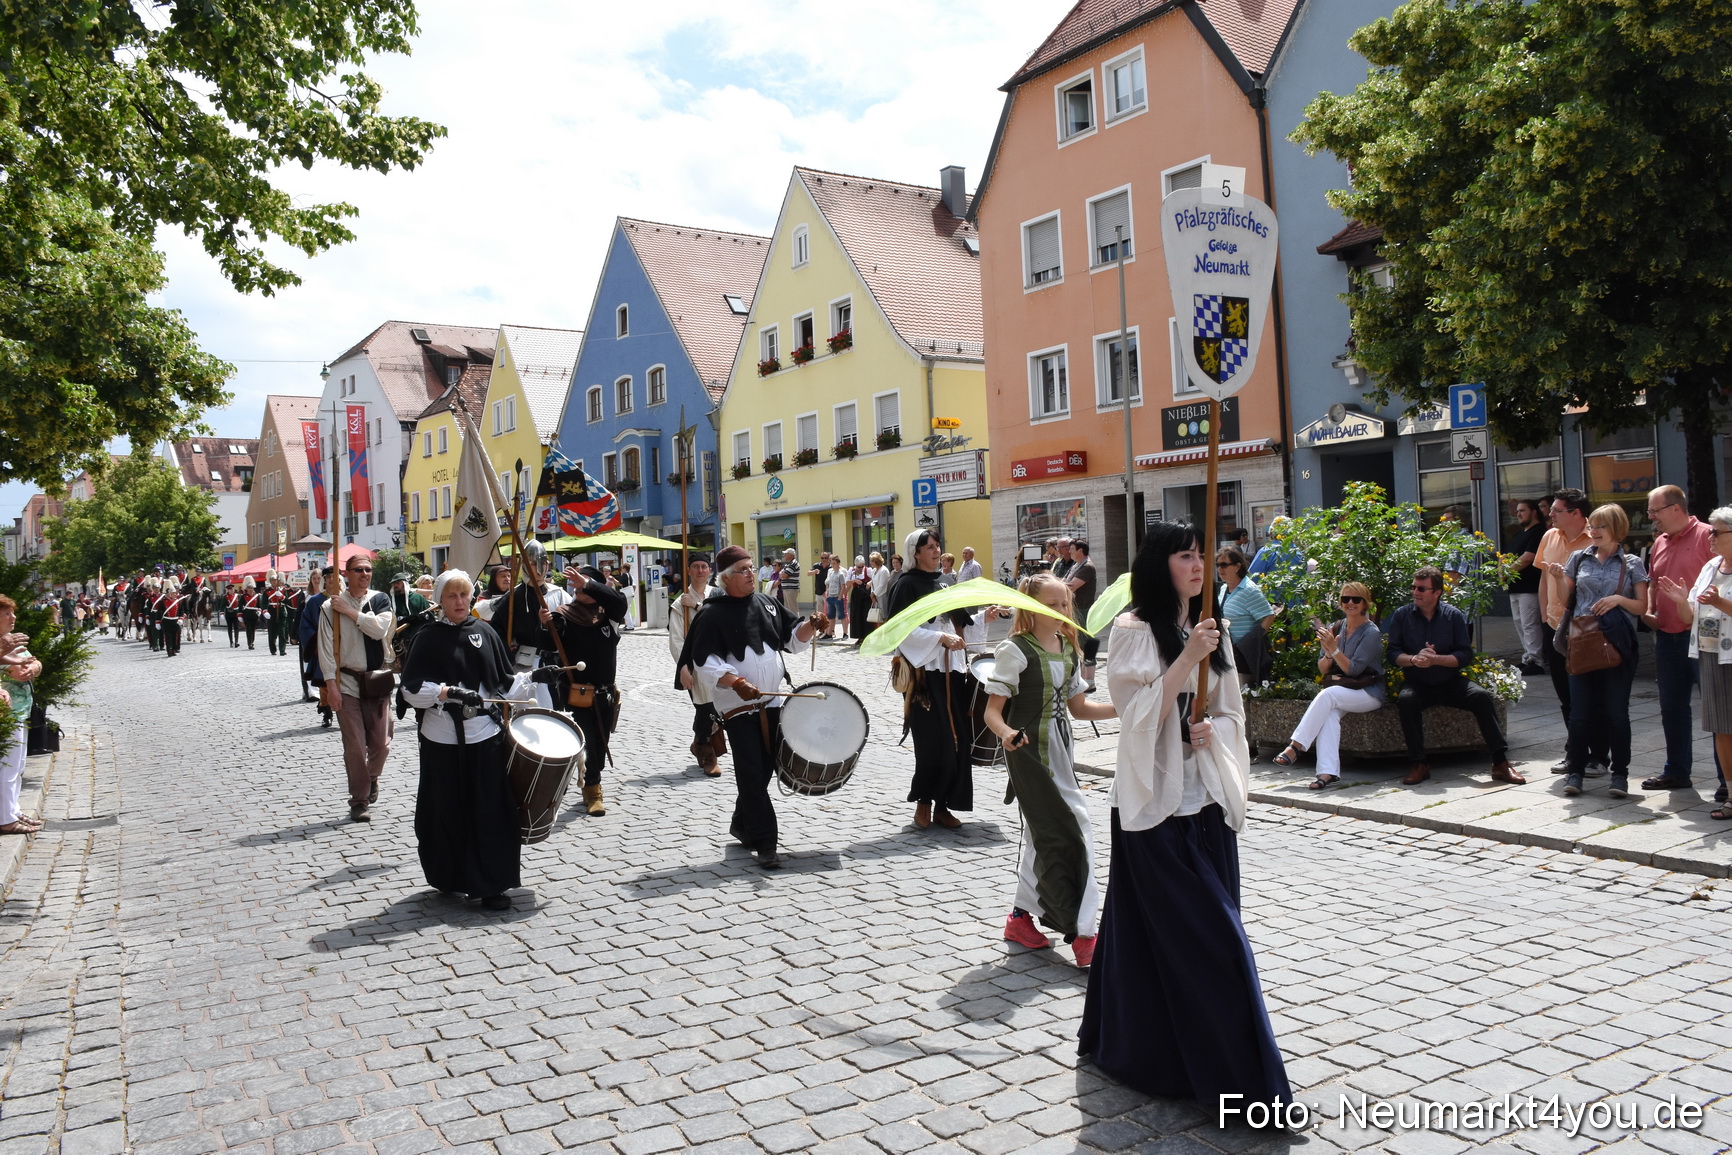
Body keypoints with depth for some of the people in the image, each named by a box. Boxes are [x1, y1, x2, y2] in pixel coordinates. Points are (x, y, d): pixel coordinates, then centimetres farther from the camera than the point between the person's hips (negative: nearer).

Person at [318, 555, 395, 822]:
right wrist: (331, 684, -10)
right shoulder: (331, 606, -3)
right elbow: (326, 648, -4)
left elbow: (380, 630, -14)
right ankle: (359, 801, 10)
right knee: (355, 745, -3)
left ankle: (372, 777, 37)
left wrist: (349, 611, -13)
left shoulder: (380, 600, 4)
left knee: (381, 743, 6)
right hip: (347, 682, -2)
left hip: (377, 680, 2)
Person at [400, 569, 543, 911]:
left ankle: (491, 885, 9)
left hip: (486, 735, 2)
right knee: (448, 812, 5)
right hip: (444, 739, -2)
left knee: (490, 812, 1)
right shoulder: (428, 639, 0)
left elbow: (504, 680, 13)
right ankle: (449, 878, 24)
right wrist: (449, 692, -19)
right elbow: (411, 688, -6)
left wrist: (532, 676, -1)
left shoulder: (485, 632, 8)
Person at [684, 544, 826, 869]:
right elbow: (704, 661, -14)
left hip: (770, 701, 6)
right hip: (737, 706, -6)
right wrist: (734, 681, -28)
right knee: (751, 774, -6)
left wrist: (810, 626, -6)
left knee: (765, 768, 13)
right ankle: (765, 842, -1)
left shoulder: (766, 604, 9)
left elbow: (793, 639, 14)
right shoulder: (712, 615, -9)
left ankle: (743, 825, 32)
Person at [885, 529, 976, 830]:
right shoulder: (907, 584, -4)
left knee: (956, 739, 3)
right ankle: (924, 802, 7)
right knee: (934, 740, -8)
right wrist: (941, 638, -20)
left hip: (951, 670, 7)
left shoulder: (941, 584, 19)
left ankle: (942, 805, 12)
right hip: (925, 671, -7)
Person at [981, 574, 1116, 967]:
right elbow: (992, 710, -15)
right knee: (1071, 835, -9)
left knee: (1042, 834, 15)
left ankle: (1021, 917, 29)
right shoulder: (1015, 650, -14)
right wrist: (1005, 733, -36)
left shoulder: (1069, 648, 9)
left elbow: (1078, 708, 15)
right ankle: (1082, 934, -3)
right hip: (1029, 754, -8)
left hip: (1059, 751, 8)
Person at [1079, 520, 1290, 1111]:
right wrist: (1188, 658, -21)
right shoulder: (1133, 629, -7)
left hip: (1206, 799, 6)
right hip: (1157, 800, -6)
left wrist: (1212, 730, -6)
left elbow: (1232, 712, 15)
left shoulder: (1207, 630, 12)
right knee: (1210, 936, -5)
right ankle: (1239, 1077, 3)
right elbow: (1141, 714, -15)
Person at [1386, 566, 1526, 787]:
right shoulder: (1401, 616, 2)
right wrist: (1414, 659, -21)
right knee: (1406, 699, -33)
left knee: (1481, 696, -26)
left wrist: (1435, 659, -20)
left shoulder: (1454, 616, 1)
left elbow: (1466, 655, -5)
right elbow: (1393, 652, -1)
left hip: (1451, 683, 1)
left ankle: (1500, 762, -21)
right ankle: (1419, 764, -26)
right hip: (1418, 684, -1)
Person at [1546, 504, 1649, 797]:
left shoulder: (1632, 564, 5)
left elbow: (1642, 607, 4)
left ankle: (1620, 773, 10)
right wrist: (1559, 579, -5)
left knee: (1616, 711, 0)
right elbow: (1566, 600, 13)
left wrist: (1619, 599, -14)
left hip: (1617, 644, -2)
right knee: (1580, 711, 2)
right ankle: (1575, 770, 11)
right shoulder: (1579, 559, 10)